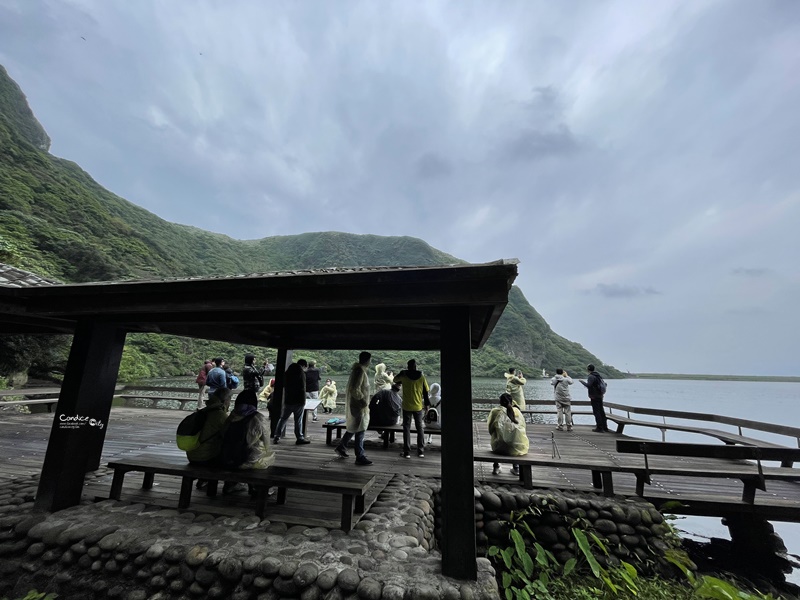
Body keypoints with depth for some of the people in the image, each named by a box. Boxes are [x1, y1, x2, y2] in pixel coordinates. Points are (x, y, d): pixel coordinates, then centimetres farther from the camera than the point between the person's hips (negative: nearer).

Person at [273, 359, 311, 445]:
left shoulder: (287, 372, 10)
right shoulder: (301, 373, -12)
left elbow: (284, 387, 18)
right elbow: (302, 389, -15)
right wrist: (303, 402, -6)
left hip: (287, 401, 6)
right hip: (298, 401, -6)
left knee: (283, 419, 14)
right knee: (298, 421, 2)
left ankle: (276, 437, 15)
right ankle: (300, 438, 9)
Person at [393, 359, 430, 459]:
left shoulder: (404, 376, -6)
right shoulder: (422, 377, -4)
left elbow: (395, 379, 14)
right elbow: (426, 391, 1)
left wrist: (402, 372, 22)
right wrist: (426, 404, 11)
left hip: (407, 407, -1)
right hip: (418, 407, 1)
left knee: (406, 428, 7)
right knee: (420, 428, 13)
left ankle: (407, 452, 7)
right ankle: (421, 451, 17)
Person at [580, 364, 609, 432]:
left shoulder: (591, 376, -15)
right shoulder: (598, 375, 13)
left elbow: (589, 385, -25)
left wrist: (582, 381, -10)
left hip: (594, 397, -9)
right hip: (600, 396, 9)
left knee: (596, 412, -4)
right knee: (601, 411, 14)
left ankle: (600, 428, -3)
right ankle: (605, 427, 20)